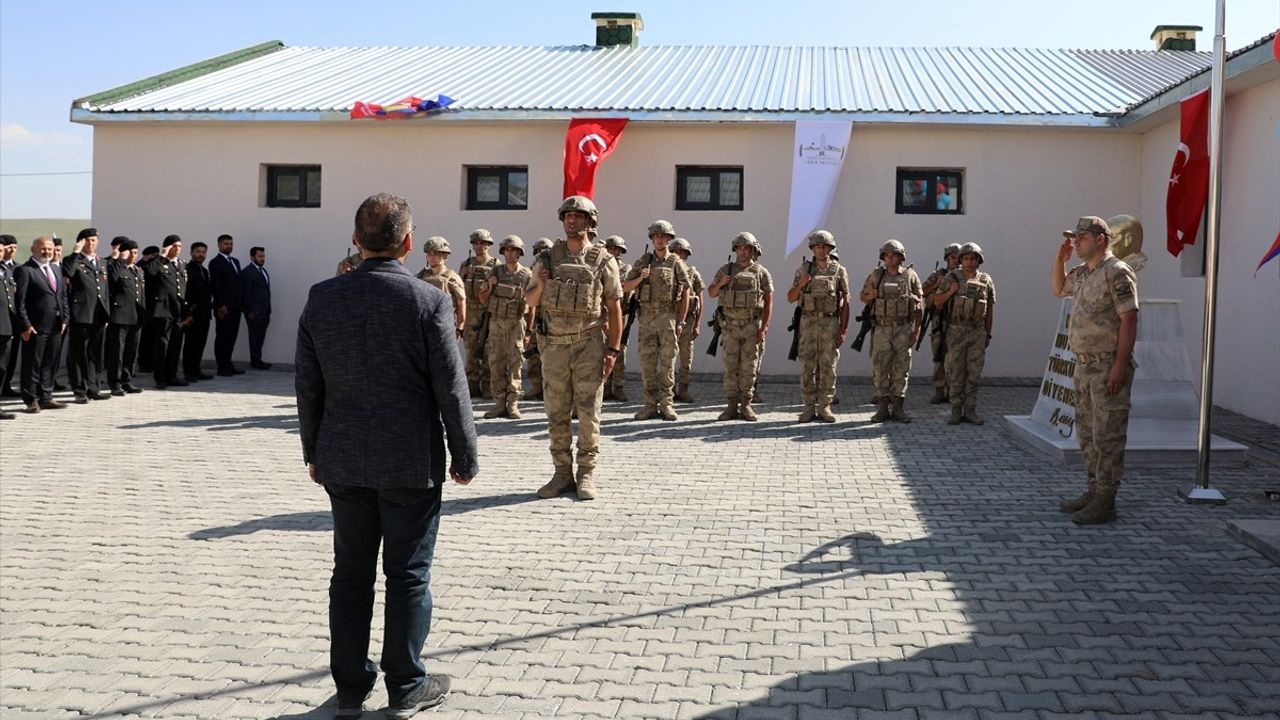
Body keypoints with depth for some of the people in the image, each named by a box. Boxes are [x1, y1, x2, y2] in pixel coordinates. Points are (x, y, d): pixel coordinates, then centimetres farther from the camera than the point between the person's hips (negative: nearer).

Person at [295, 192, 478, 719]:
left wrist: (313, 451, 16)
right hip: (412, 461, -3)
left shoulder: (322, 298, -1)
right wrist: (465, 457, 1)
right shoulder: (428, 302, -12)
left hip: (343, 461, 4)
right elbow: (451, 389, -9)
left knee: (350, 574, 13)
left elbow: (307, 384, 5)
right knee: (408, 576, 7)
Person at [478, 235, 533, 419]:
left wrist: (529, 331, -1)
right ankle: (499, 404, 8)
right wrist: (489, 287, -8)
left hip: (516, 324, -3)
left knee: (514, 366, -3)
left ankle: (513, 405, 1)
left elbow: (531, 306, 2)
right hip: (496, 323, 3)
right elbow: (483, 299, 12)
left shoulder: (527, 275, 0)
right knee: (496, 365, 3)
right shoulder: (496, 272, 7)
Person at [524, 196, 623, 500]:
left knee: (588, 413, 0)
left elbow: (614, 308, 0)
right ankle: (562, 474, 15)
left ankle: (587, 475, 9)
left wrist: (613, 350, -6)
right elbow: (530, 301, 14)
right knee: (557, 414, 6)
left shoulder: (603, 261, -1)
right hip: (554, 346, 3)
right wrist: (541, 284, -8)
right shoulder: (547, 259, 6)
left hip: (589, 344, -3)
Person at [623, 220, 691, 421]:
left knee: (667, 361, -1)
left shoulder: (676, 263, 3)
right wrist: (640, 278, -10)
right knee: (647, 361, 2)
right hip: (646, 316, 2)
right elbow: (625, 287, 9)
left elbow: (685, 294, 2)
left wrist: (681, 322, -4)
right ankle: (650, 404, 8)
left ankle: (666, 403, 5)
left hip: (668, 316, -2)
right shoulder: (643, 262, 9)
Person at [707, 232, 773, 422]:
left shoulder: (761, 272, 1)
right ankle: (732, 406, 7)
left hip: (752, 326, -1)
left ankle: (746, 406, 9)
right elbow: (711, 293, 13)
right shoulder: (726, 270, 7)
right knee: (731, 367, 2)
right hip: (730, 325, 1)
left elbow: (769, 301, -2)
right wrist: (720, 283, -9)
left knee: (749, 367, 1)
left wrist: (764, 327, -10)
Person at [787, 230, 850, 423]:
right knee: (807, 366, 0)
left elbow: (845, 303, 3)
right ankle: (809, 408, 6)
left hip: (831, 323, -1)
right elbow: (790, 298, 6)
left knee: (828, 367, 0)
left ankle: (824, 407, 7)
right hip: (808, 323, 1)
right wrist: (800, 285, -14)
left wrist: (843, 329, -4)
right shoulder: (804, 270, 6)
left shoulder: (839, 271, 3)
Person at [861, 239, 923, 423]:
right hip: (882, 328, 1)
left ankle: (898, 408, 9)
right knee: (879, 368, 0)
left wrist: (917, 329, -3)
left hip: (903, 329, -1)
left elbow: (919, 303, 3)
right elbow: (862, 296, 13)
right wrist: (869, 295, -11)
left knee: (901, 368, 2)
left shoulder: (910, 275, 1)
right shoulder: (876, 275, 4)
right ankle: (883, 408, 8)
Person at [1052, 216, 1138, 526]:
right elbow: (1057, 288, 33)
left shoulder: (1117, 272, -13)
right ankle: (1093, 491, 24)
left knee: (1108, 436, -5)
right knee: (1087, 433, 15)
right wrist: (1060, 259, 15)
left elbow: (1129, 320, -18)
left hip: (1108, 367, -9)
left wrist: (1120, 365, -23)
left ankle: (1105, 501, -2)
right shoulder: (1082, 273, 13)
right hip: (1084, 364, 9)